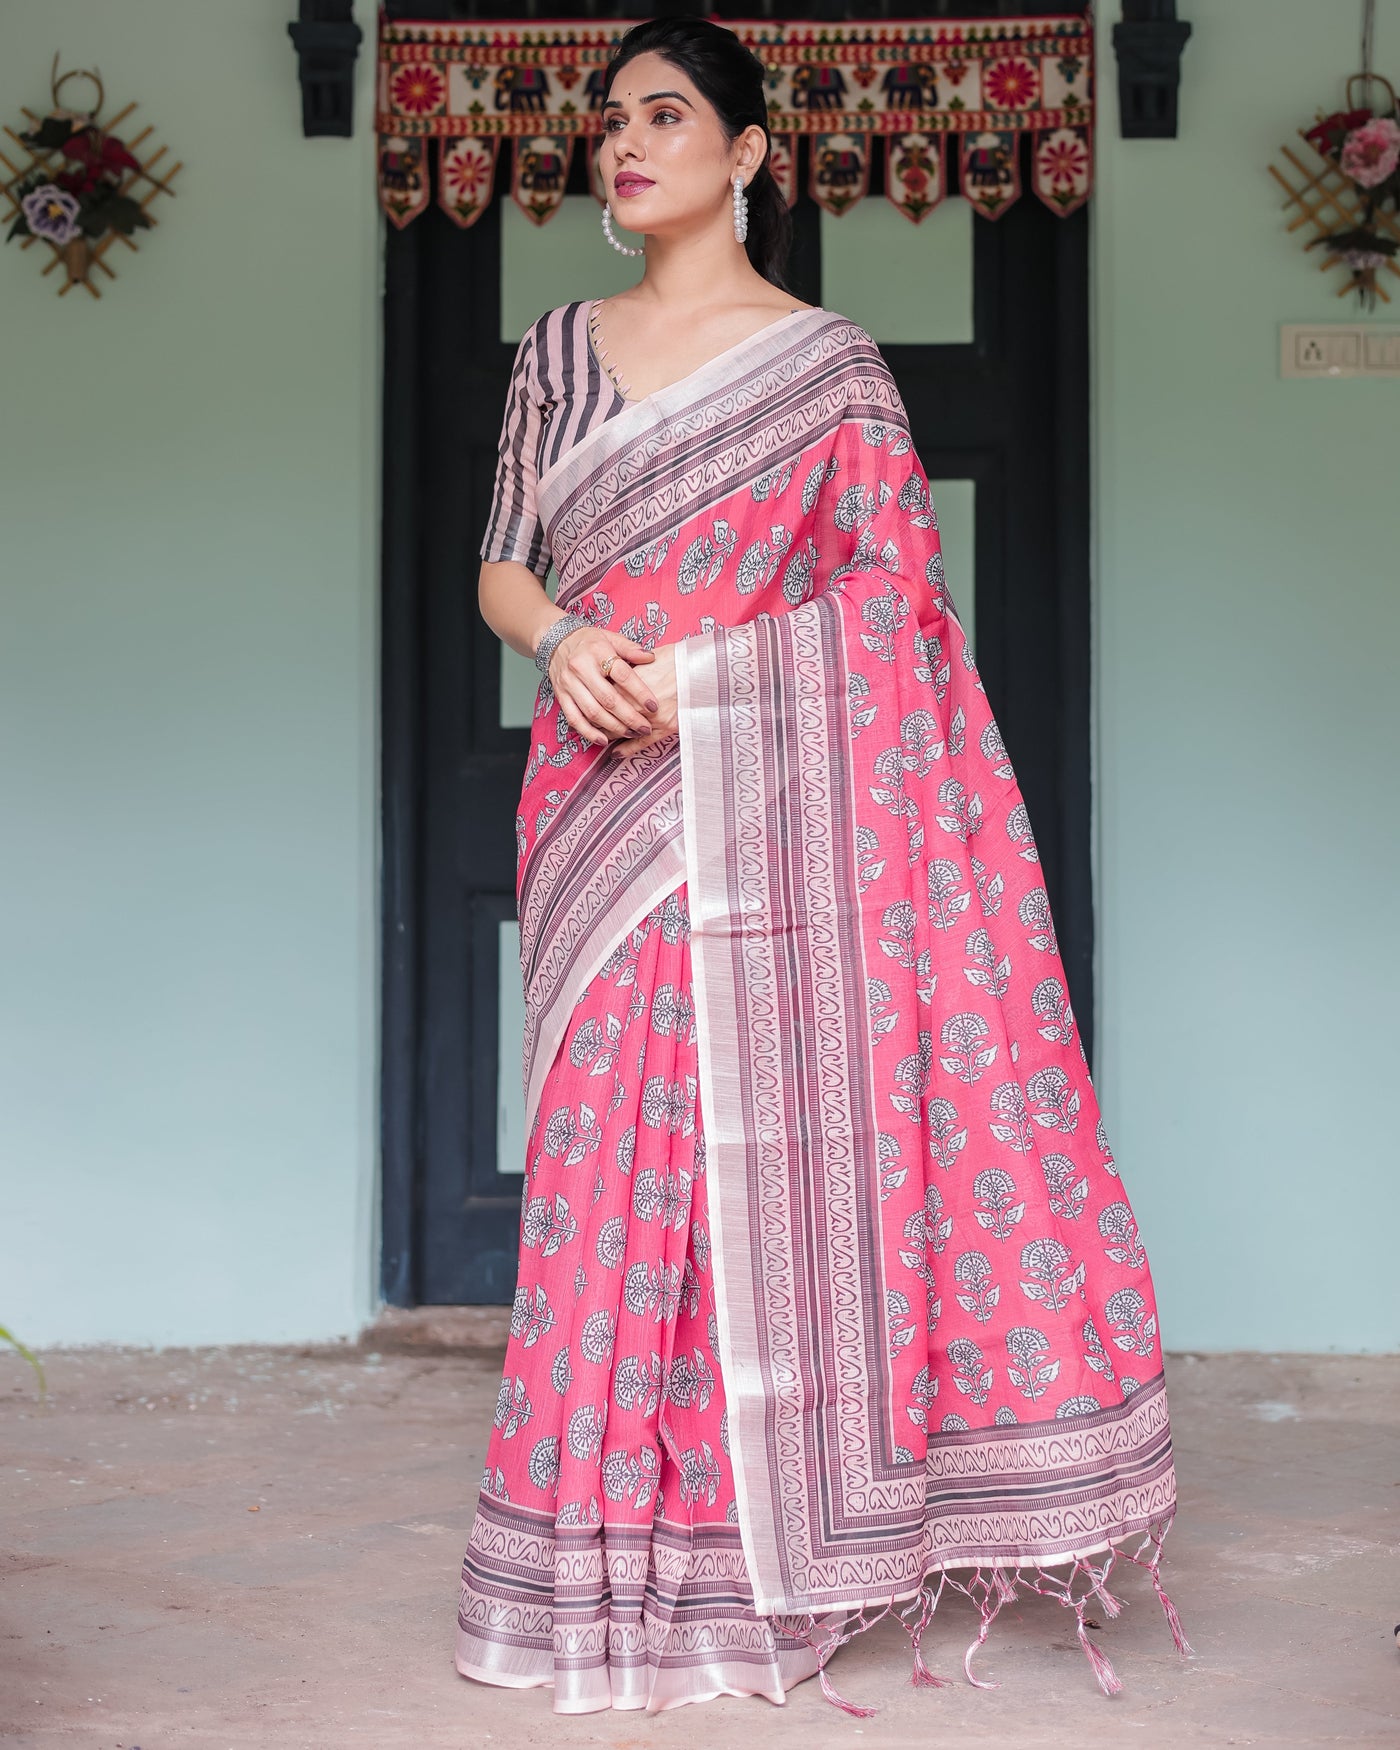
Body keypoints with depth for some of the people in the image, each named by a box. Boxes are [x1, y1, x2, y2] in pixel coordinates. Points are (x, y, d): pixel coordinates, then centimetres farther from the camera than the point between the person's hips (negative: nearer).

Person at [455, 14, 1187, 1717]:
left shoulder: (828, 362, 2)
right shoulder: (562, 349, 14)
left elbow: (892, 592, -2)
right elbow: (502, 567, 15)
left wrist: (699, 672, -13)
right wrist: (561, 638, -8)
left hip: (764, 802, -4)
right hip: (600, 802, 4)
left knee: (771, 1139, -4)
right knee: (612, 1141, 3)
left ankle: (775, 1554, 6)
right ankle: (624, 1545, 12)